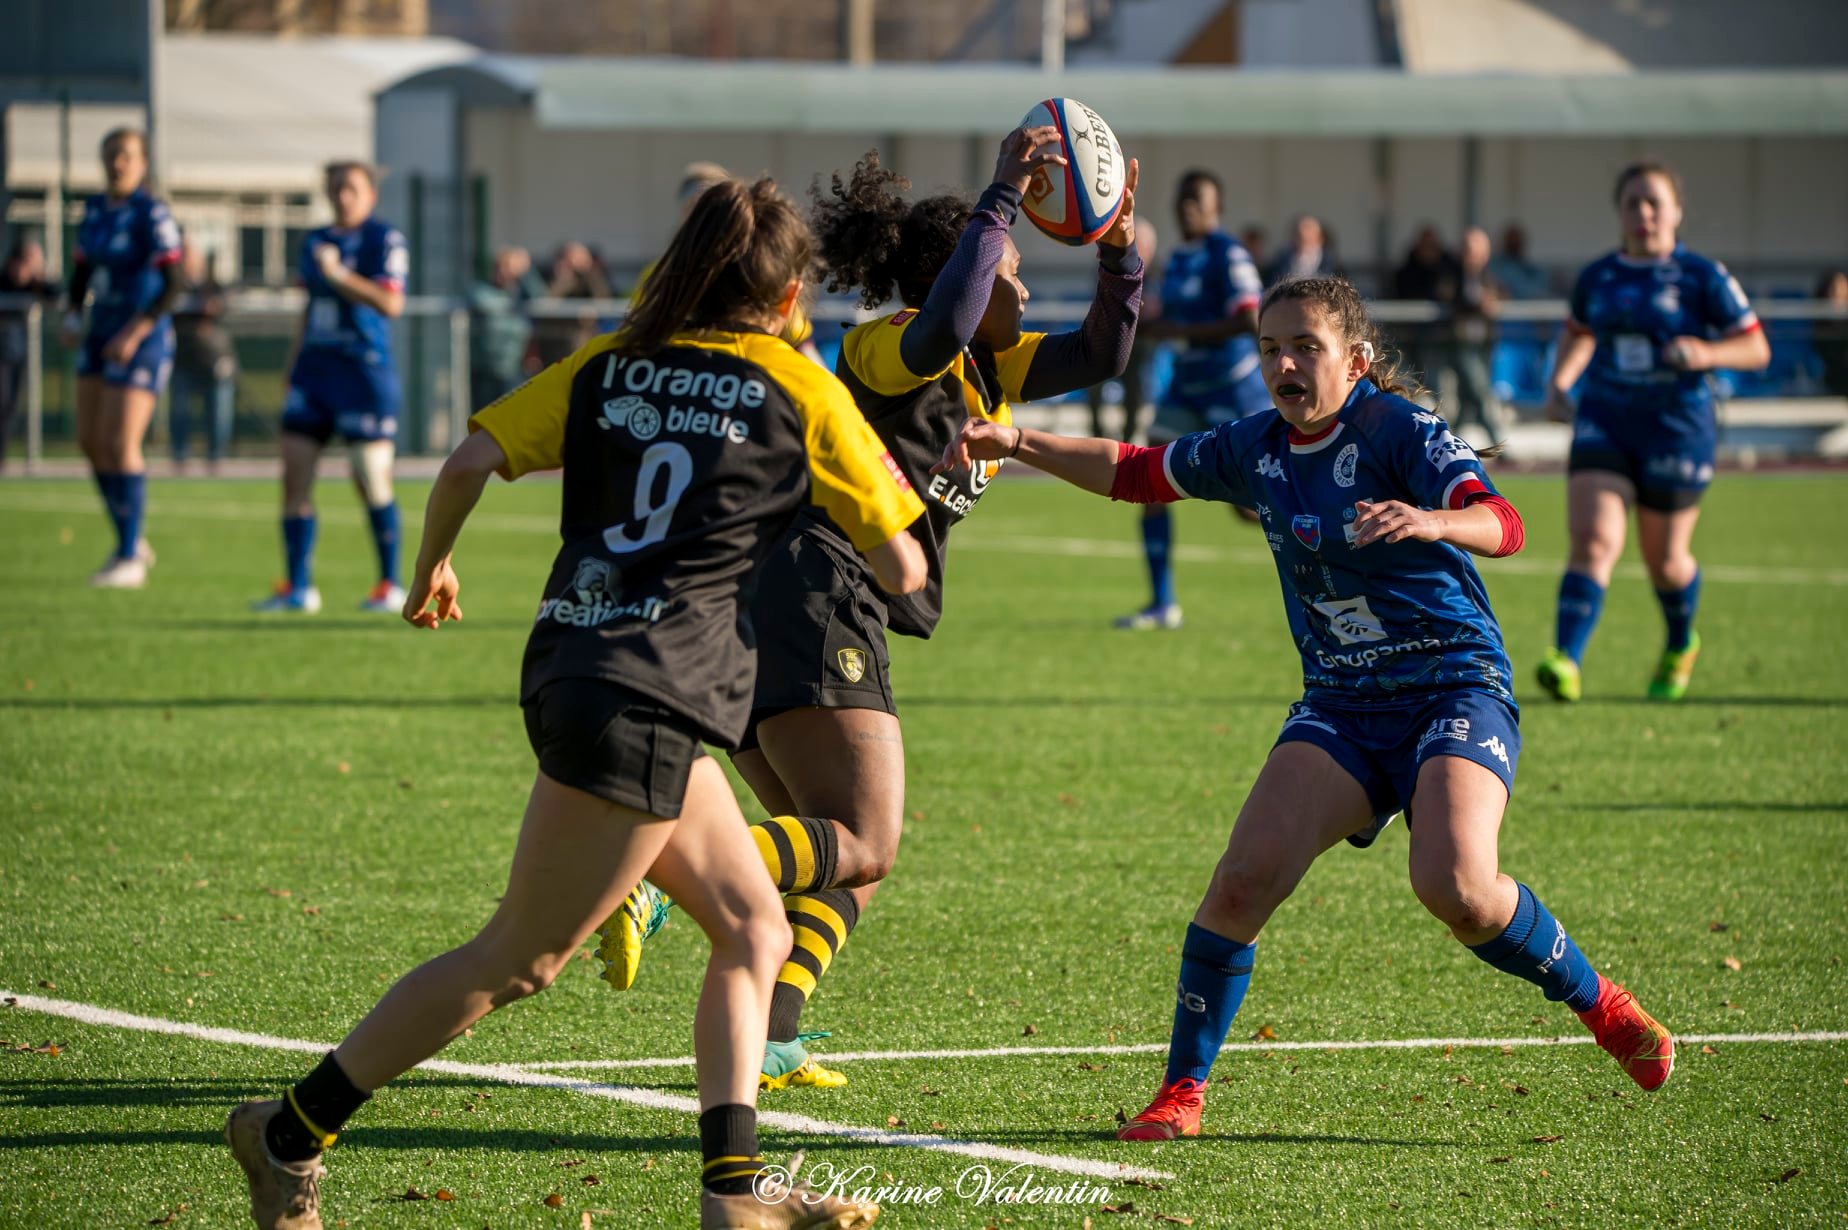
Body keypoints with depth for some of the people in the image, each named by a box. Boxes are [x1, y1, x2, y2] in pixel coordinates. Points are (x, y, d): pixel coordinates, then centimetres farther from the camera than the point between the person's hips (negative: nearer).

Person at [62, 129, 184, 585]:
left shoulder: (152, 214, -14)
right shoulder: (94, 209, 8)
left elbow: (173, 283, -18)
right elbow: (81, 270, 16)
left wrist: (134, 333, -24)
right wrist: (72, 316, -2)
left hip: (144, 340, -7)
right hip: (102, 337, 7)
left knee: (120, 444, -10)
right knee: (91, 441, 6)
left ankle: (130, 560, -2)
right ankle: (133, 542, 20)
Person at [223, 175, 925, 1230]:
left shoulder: (611, 364, 13)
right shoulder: (801, 390, 1)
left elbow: (471, 461, 3)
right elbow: (901, 568, 4)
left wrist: (430, 569, 20)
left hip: (573, 662, 7)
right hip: (647, 697, -7)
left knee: (754, 927, 13)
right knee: (519, 960, 0)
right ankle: (292, 1136, 3)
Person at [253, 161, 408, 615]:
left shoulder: (385, 239, -5)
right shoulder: (315, 241, 16)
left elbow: (391, 304, -16)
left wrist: (339, 275, -24)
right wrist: (294, 366, 20)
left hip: (364, 372, -7)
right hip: (314, 370, 7)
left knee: (372, 480, -4)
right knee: (294, 472, -1)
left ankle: (391, 586, 9)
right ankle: (298, 587, 4)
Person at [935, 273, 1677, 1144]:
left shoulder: (1401, 433, -11)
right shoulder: (1255, 450, 7)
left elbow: (1502, 525, -25)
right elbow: (1135, 473, 22)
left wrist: (1428, 521, -46)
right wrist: (1016, 443, 13)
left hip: (1456, 688, -5)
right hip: (1341, 705, 5)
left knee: (1456, 886, -27)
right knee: (1248, 874, -17)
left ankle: (1600, 1006, 0)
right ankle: (1182, 1091, -5)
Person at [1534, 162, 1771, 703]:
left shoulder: (1703, 277, -6)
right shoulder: (1597, 277, 6)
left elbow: (1756, 349, -5)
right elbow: (1578, 333, 26)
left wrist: (1706, 353, -24)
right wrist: (1559, 383, 9)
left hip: (1676, 429, -2)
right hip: (1604, 425, 2)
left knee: (1665, 559, 11)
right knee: (1593, 539, -17)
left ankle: (1680, 647, 42)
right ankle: (1565, 663, -27)